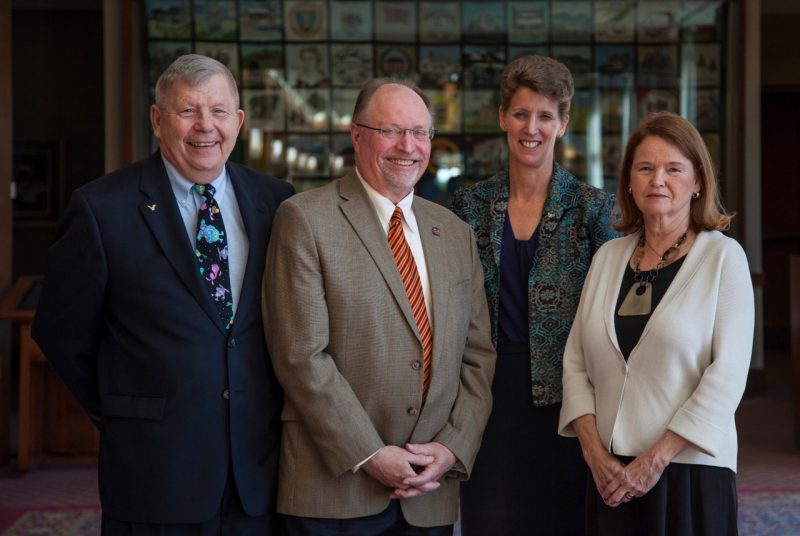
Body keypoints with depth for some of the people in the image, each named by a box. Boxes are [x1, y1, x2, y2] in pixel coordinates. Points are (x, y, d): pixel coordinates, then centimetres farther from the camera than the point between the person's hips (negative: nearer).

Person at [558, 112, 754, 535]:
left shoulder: (723, 256, -4)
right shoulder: (608, 257, 8)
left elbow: (727, 374, -10)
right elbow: (575, 362, 6)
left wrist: (656, 459, -13)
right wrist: (594, 452, -6)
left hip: (689, 469, -3)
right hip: (610, 476, 3)